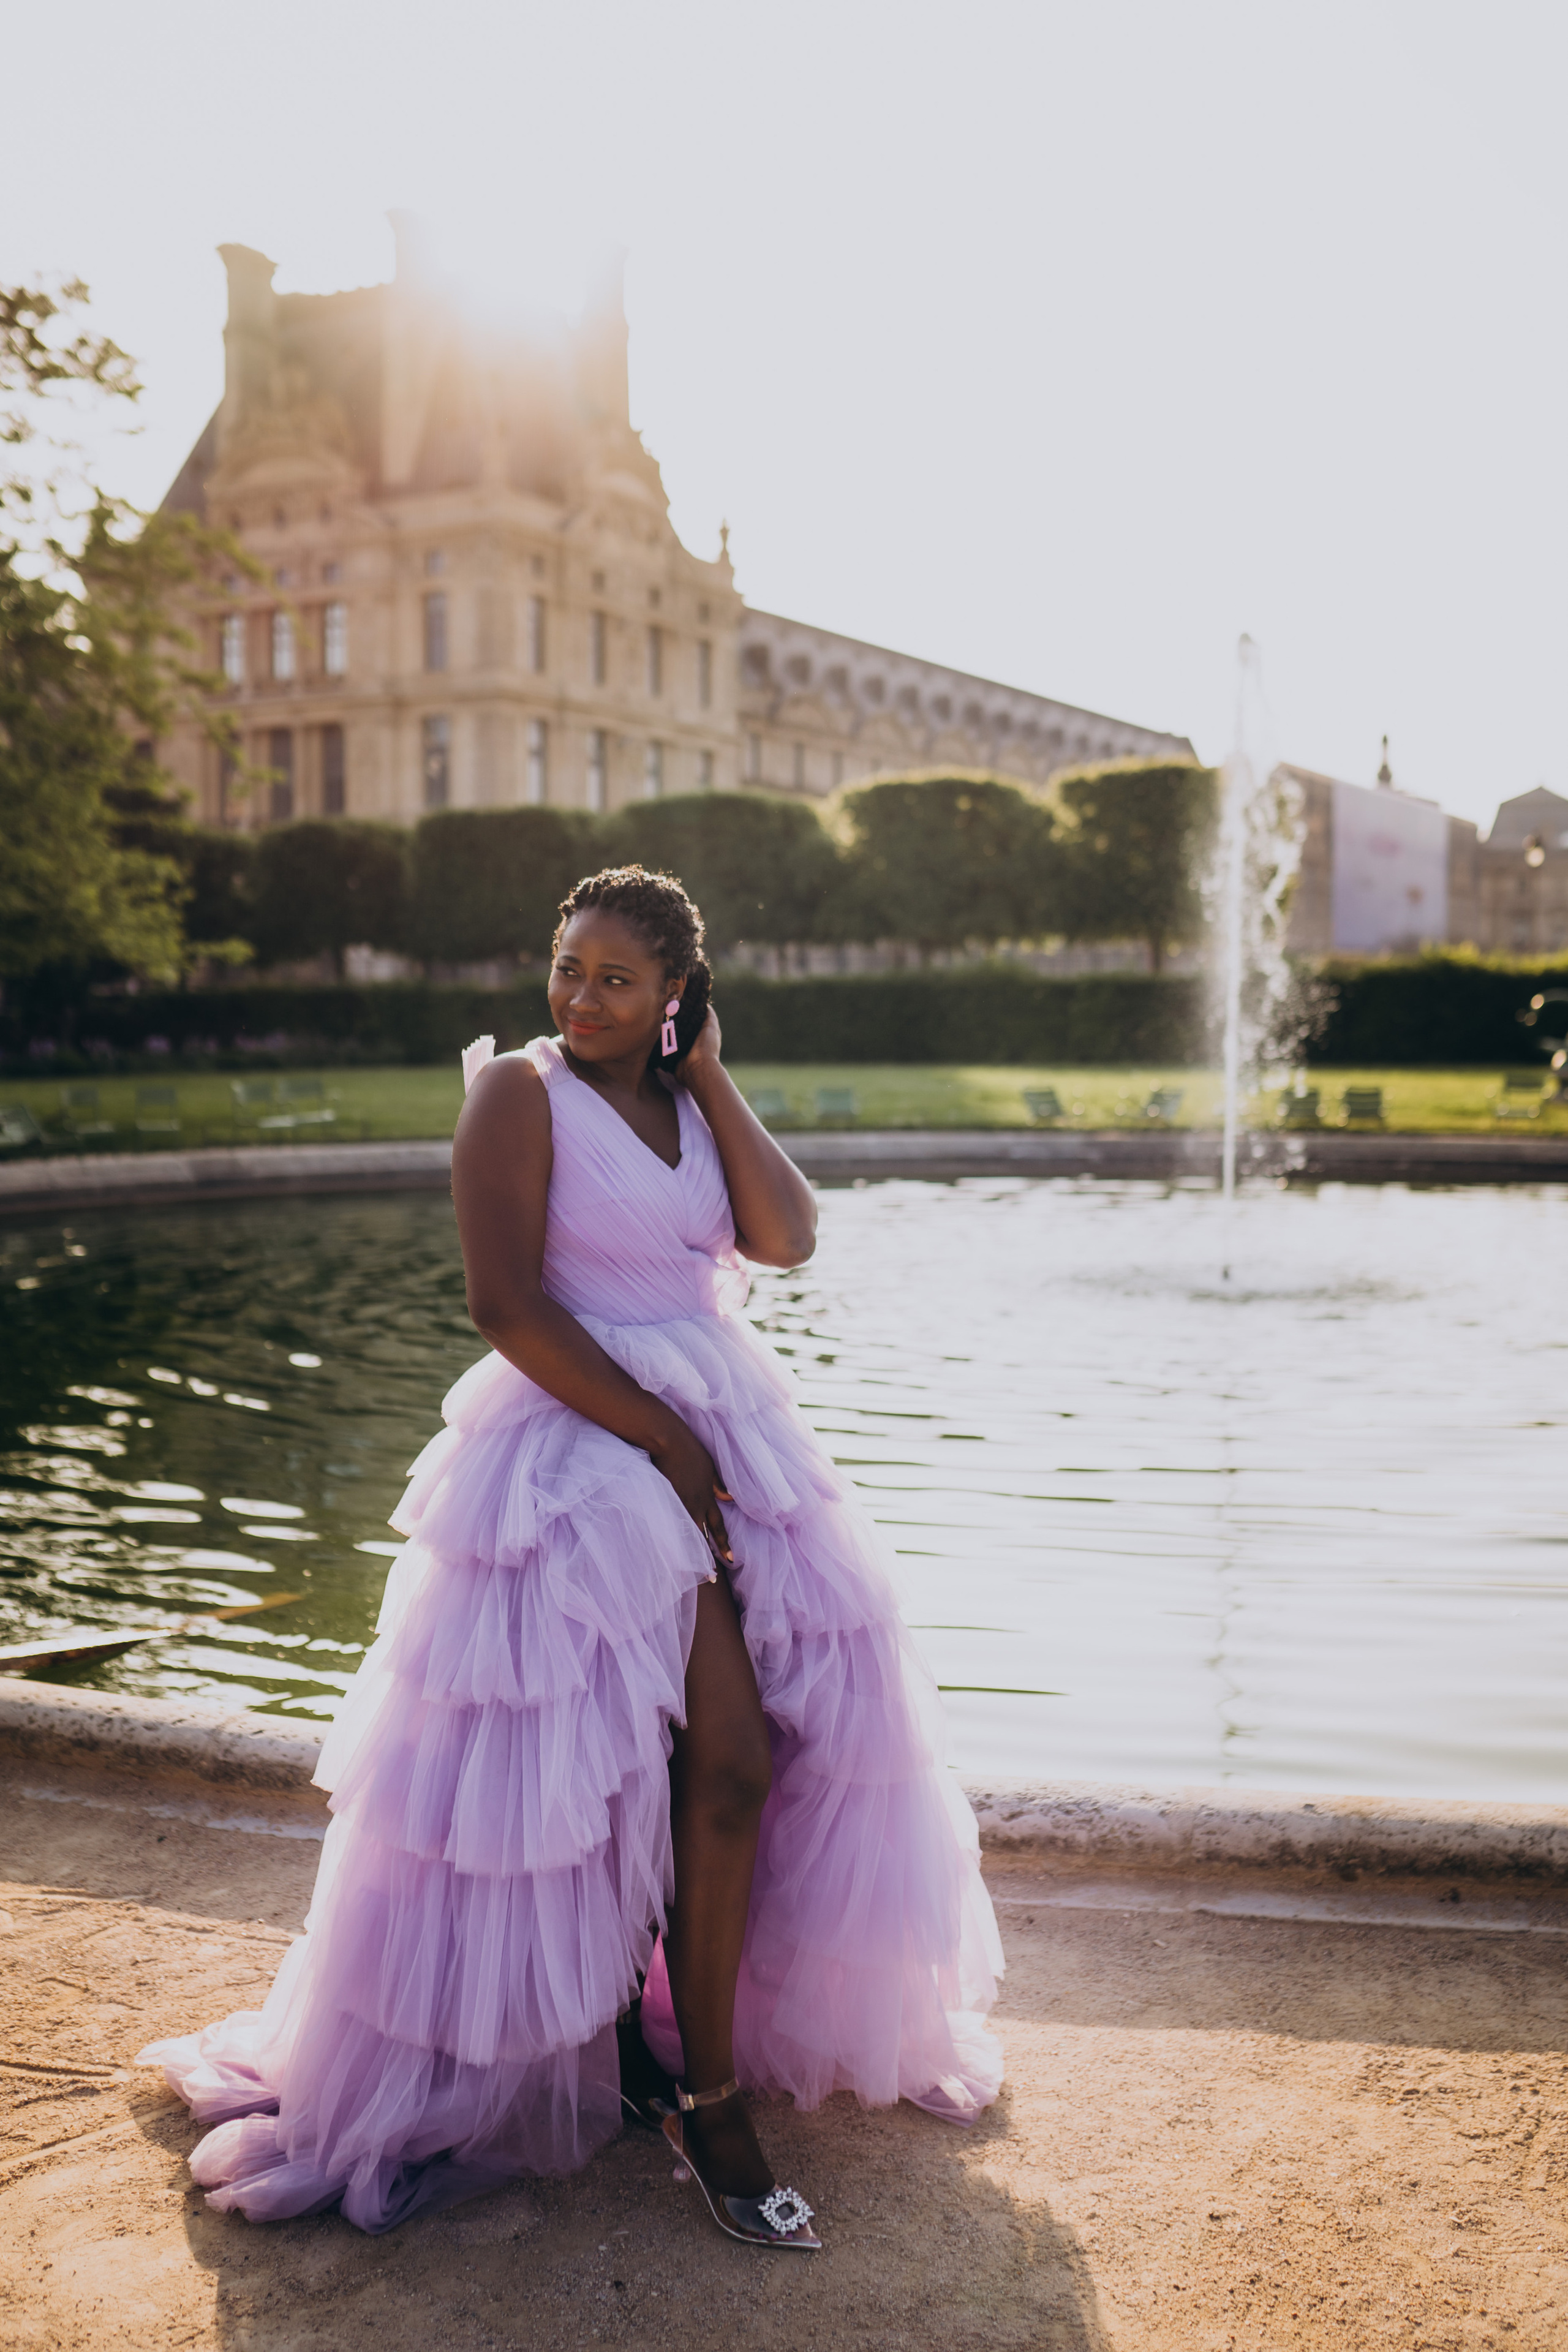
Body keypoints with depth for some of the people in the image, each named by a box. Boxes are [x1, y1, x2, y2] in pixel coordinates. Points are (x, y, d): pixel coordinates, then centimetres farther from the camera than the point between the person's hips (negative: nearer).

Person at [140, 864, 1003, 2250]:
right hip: (577, 1452, -7)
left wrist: (711, 1078, -3)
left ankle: (707, 2092, 22)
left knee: (736, 1759, 6)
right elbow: (506, 1304, -16)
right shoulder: (520, 1094, -8)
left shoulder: (691, 1104, 12)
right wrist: (662, 1439, -16)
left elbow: (788, 1238, -2)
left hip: (725, 1444, 7)